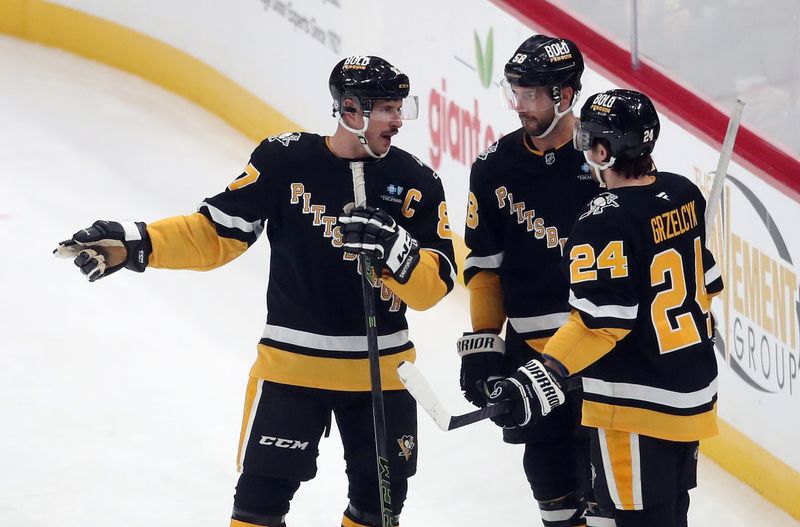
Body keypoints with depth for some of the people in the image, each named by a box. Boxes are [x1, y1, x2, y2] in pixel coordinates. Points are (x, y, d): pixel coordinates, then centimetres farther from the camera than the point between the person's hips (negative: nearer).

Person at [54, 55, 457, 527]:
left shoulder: (415, 182, -6)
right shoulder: (285, 161, -10)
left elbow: (435, 284, -10)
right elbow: (215, 234, -5)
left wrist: (393, 249, -29)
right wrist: (132, 244, -17)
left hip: (382, 368, 2)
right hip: (292, 360, -2)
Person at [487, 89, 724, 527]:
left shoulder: (604, 222, -21)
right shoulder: (683, 194, 3)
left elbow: (598, 322, -26)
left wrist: (543, 380, -30)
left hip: (636, 409, -9)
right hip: (694, 390, 9)